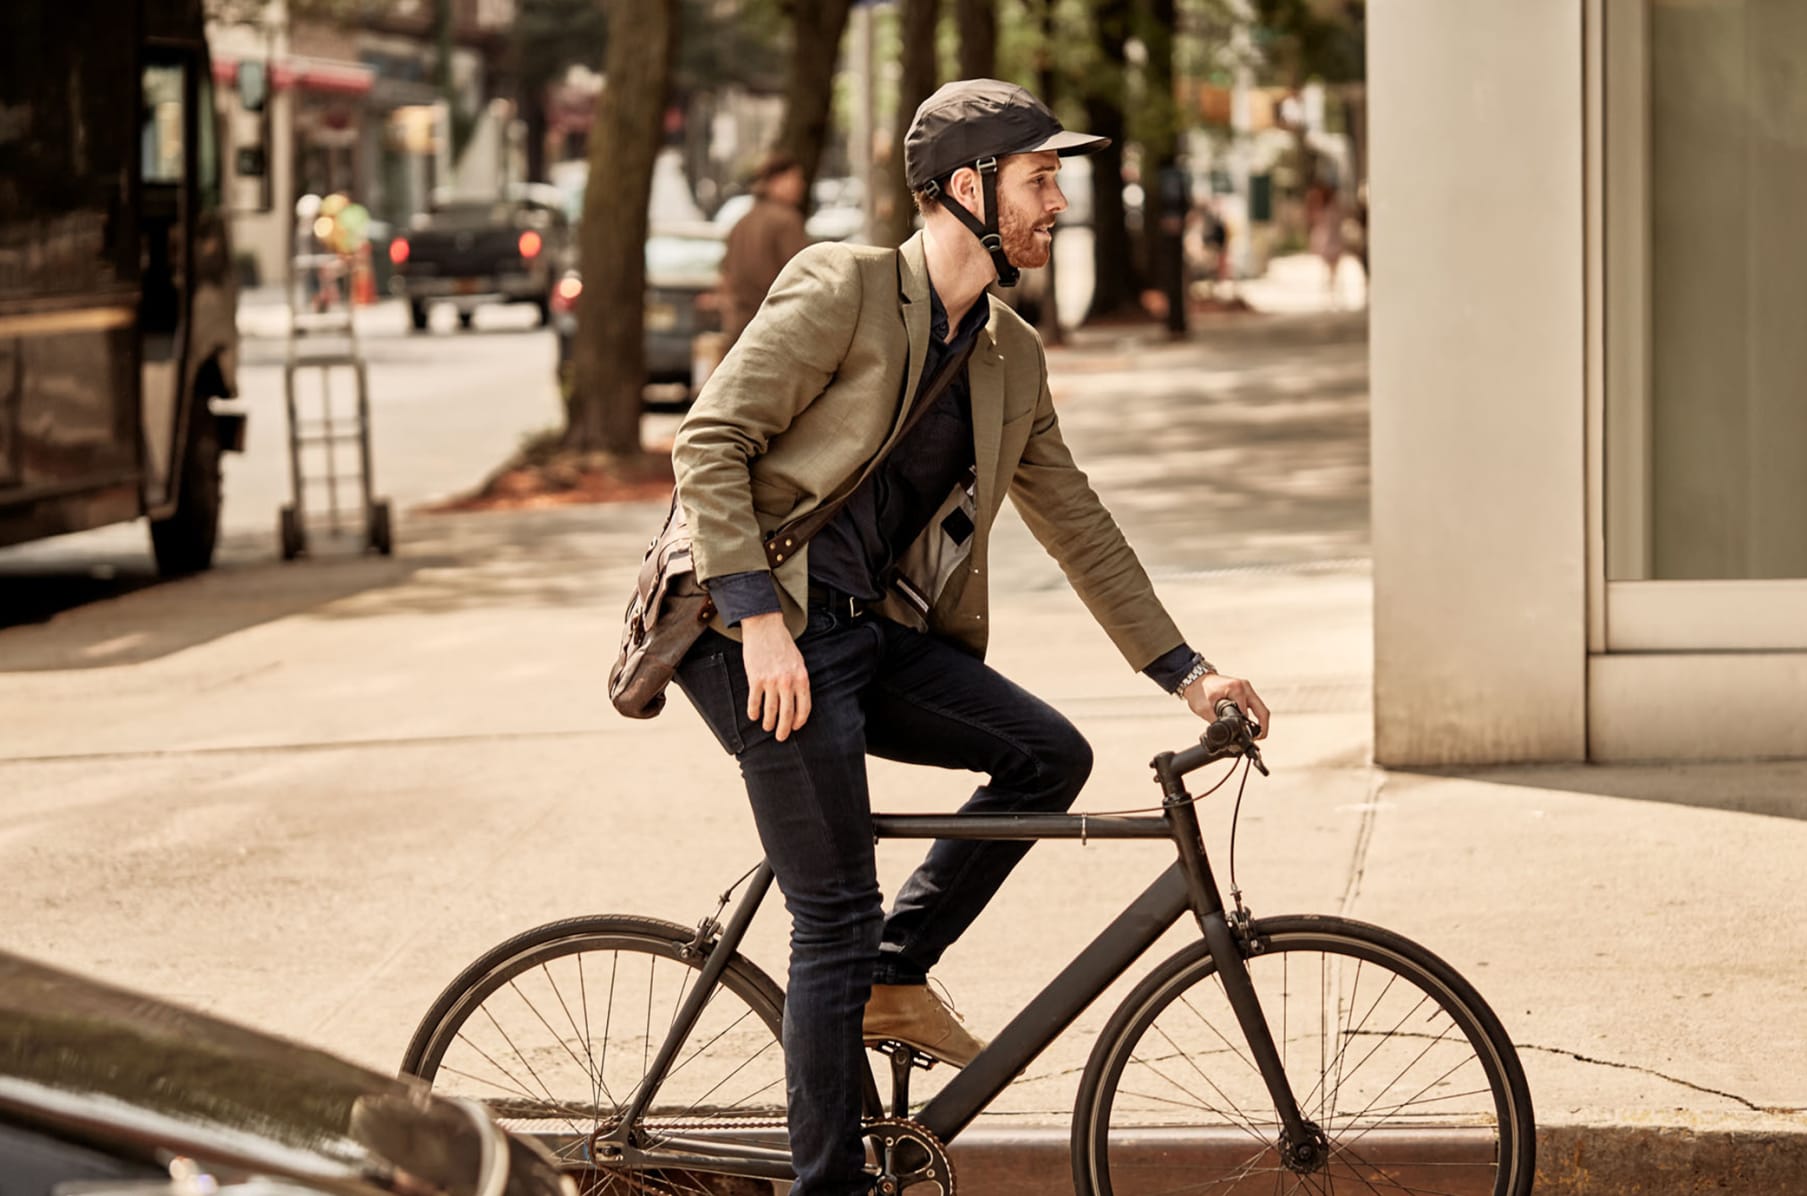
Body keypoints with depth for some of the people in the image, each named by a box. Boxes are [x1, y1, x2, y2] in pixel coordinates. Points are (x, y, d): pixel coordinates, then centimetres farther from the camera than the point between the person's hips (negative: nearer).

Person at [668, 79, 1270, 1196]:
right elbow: (709, 443, -14)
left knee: (1051, 755, -7)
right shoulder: (841, 290, -10)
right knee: (838, 923, -9)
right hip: (768, 638, -7)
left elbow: (1078, 524, 17)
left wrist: (1185, 670, 11)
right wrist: (760, 620, -22)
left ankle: (895, 977, 8)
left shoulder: (1012, 358, 12)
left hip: (880, 634, 7)